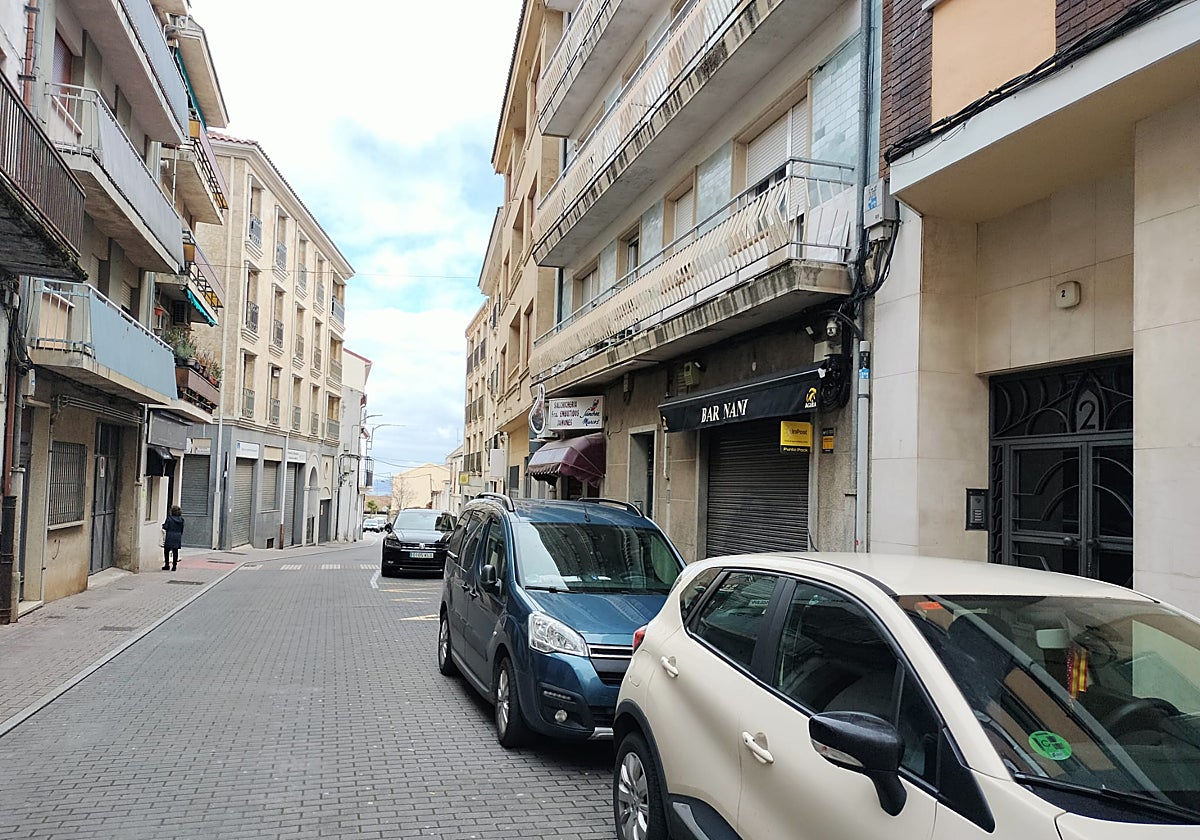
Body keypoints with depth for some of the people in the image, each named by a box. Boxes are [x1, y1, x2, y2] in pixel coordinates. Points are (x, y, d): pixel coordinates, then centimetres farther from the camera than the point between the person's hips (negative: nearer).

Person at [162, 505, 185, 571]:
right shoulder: (181, 519, 3)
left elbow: (165, 527, -10)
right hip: (178, 538, 4)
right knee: (175, 551, 6)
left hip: (169, 537, -4)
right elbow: (182, 529, 8)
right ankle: (174, 565, 5)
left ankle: (167, 565, 11)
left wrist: (163, 525, 11)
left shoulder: (169, 518, -10)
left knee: (166, 551, 11)